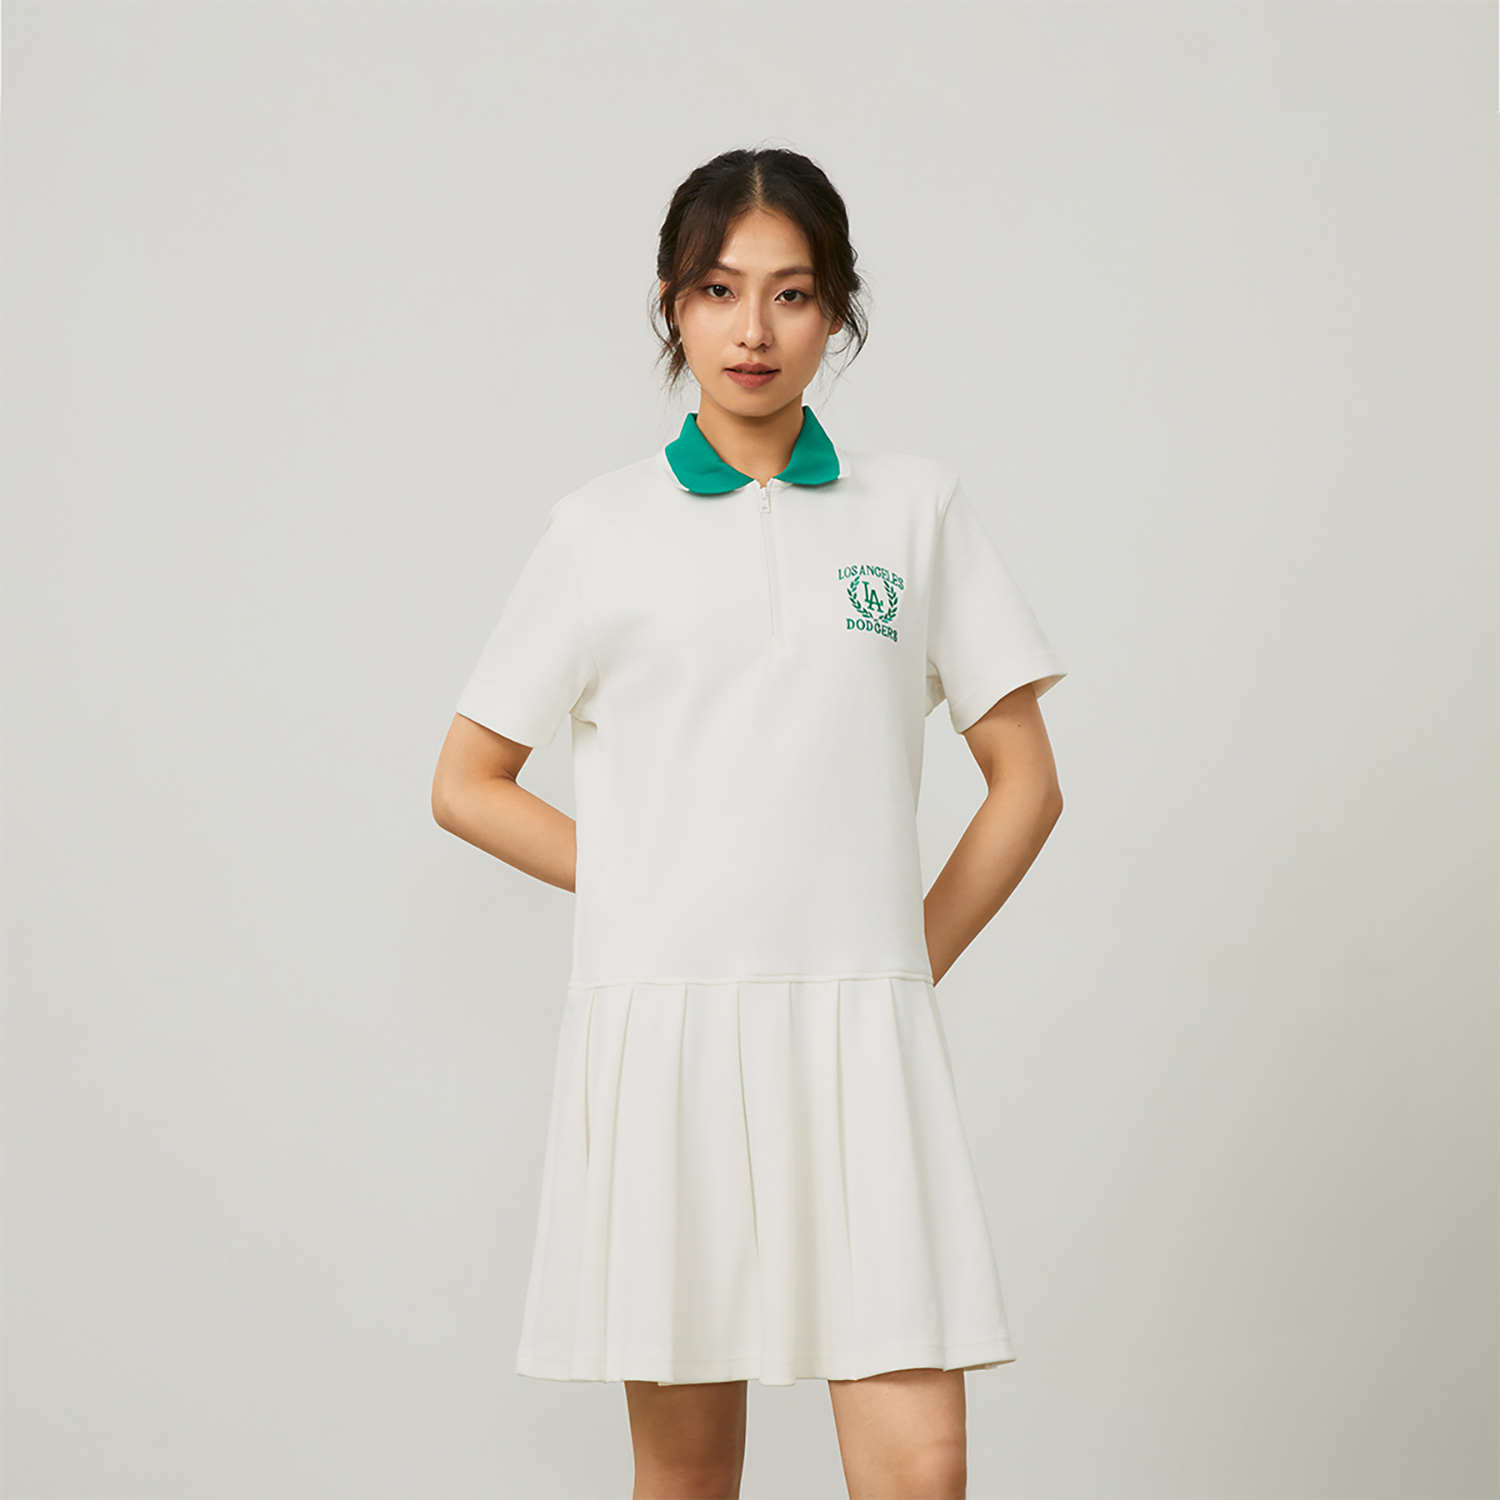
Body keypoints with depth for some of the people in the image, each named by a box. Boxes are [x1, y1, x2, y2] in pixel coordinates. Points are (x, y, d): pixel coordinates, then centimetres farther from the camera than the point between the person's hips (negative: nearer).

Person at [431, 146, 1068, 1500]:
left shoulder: (917, 508, 7)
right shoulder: (603, 529, 5)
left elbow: (1025, 783, 9)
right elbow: (467, 785, 11)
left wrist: (914, 959, 3)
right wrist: (649, 890, 4)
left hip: (857, 1031, 0)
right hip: (659, 1029, 0)